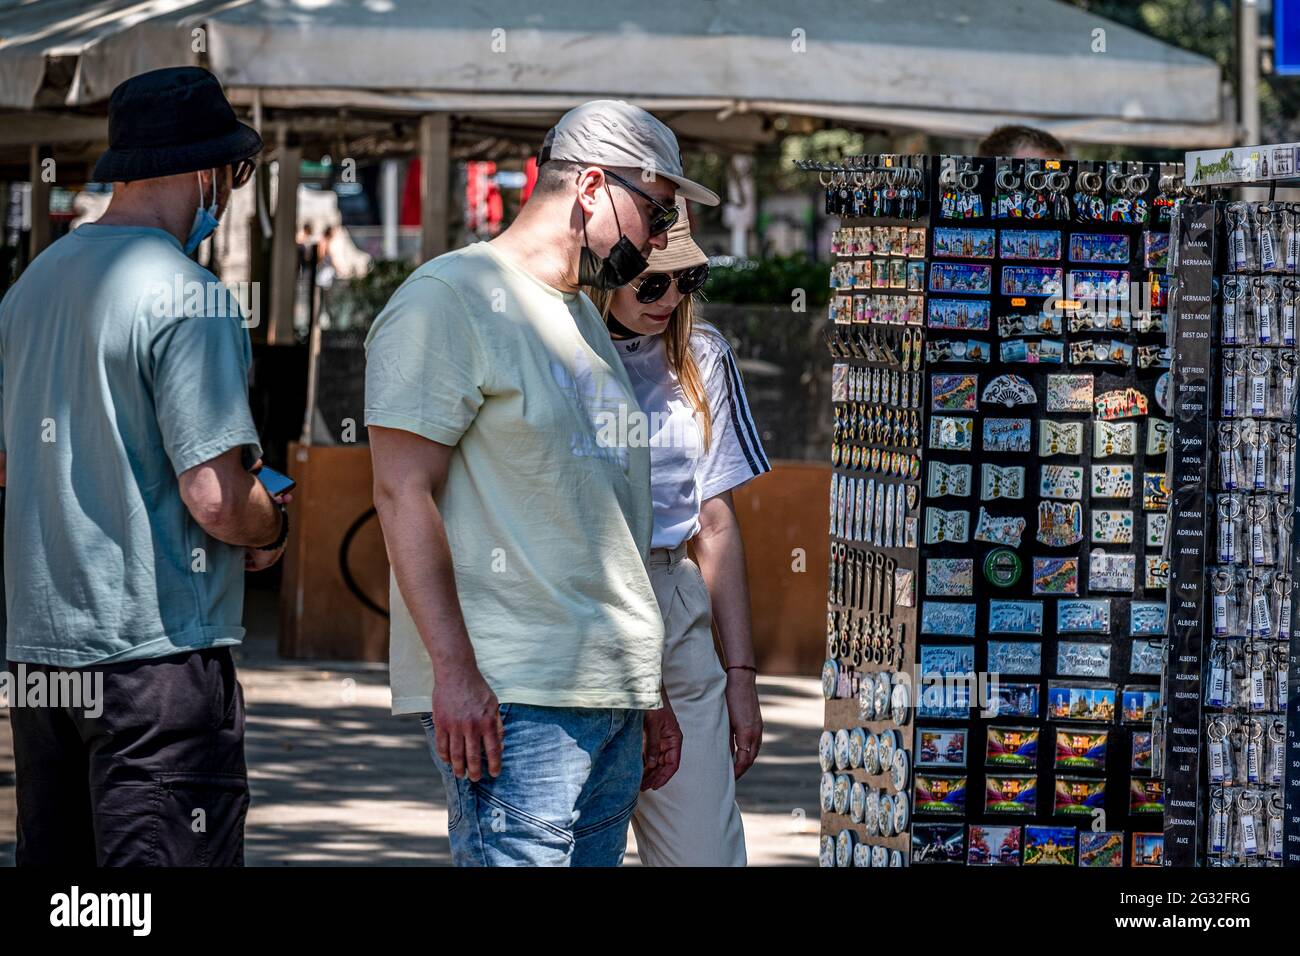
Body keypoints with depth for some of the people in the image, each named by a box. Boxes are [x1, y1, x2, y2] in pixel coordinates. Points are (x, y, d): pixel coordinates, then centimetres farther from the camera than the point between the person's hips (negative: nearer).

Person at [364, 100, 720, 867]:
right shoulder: (449, 300, -5)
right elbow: (404, 492, -12)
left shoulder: (586, 320, 23)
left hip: (610, 696, 9)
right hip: (510, 695, -9)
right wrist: (453, 668, -20)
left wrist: (650, 694, 23)